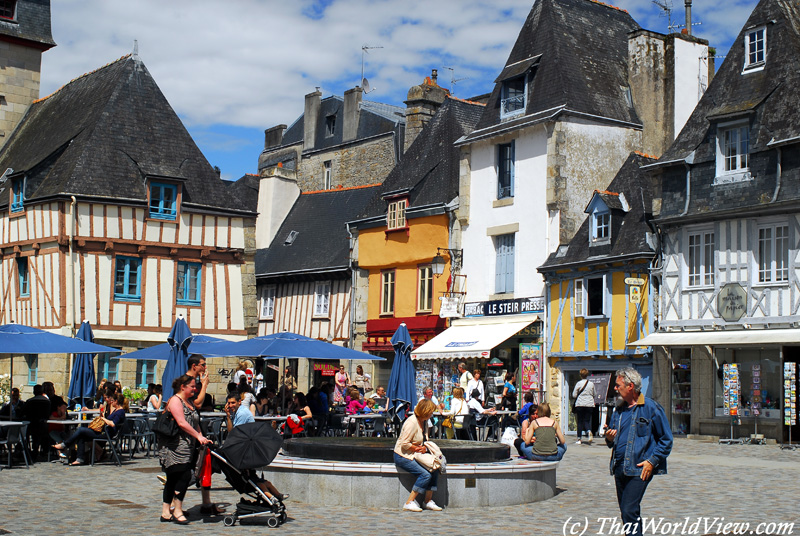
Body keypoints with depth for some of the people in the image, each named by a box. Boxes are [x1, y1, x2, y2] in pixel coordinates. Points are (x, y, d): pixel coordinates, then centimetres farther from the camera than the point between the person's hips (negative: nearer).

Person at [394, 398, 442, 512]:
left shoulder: (423, 422, 11)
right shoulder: (412, 422, -19)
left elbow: (424, 441, 20)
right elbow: (404, 444, -23)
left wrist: (424, 448, -2)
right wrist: (418, 448, -12)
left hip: (414, 456, 9)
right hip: (403, 457, -9)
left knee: (435, 469, -10)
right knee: (426, 474, -23)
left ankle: (428, 500, -2)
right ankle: (409, 502, -17)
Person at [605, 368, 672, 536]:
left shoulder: (651, 407, -6)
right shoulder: (619, 410, 15)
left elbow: (666, 440, -4)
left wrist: (652, 461, -13)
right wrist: (609, 439, 2)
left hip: (639, 470, -7)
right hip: (619, 469, 7)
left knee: (629, 511, -15)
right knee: (625, 511, 11)